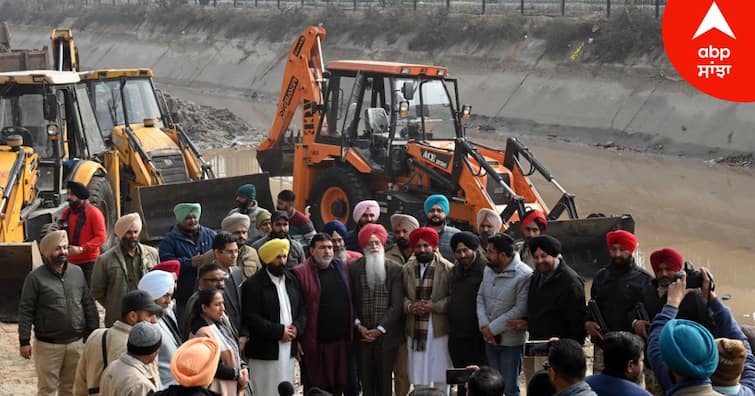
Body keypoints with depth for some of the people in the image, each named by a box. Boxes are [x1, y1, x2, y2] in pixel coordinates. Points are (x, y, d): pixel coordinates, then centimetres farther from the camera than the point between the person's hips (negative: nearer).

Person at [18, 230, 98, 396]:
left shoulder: (77, 272, 5)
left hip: (76, 343, 4)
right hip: (48, 345, -4)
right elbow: (25, 311, -7)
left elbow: (88, 305, 10)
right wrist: (24, 341, -9)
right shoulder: (35, 278, -9)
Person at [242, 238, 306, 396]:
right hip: (265, 351, -6)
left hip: (289, 349, 6)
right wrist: (279, 331, -14)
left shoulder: (292, 280, 13)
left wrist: (297, 327, -4)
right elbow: (251, 318, -14)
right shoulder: (253, 285, -8)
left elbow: (302, 309, 16)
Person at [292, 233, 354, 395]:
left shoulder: (341, 268, 10)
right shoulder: (301, 273, -7)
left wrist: (351, 331, 11)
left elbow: (350, 301, 15)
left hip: (341, 342, 5)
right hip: (315, 345, -5)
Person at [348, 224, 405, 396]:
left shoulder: (395, 270, 0)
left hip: (386, 335, -1)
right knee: (366, 380, 2)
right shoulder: (353, 268, 5)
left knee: (384, 381, 2)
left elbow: (397, 304, -3)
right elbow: (350, 301, 5)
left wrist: (380, 329, -8)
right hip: (362, 335, 1)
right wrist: (359, 325, -6)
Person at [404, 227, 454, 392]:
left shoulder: (447, 268, -5)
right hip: (415, 331, 3)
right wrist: (410, 306, -13)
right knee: (418, 378, 9)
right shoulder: (407, 269, 7)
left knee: (440, 378, 5)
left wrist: (433, 306, -17)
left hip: (439, 331, -3)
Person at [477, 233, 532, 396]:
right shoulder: (488, 270, 4)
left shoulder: (524, 275, -19)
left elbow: (520, 309, -21)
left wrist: (493, 328, -16)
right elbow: (481, 297, 10)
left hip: (511, 341, -7)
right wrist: (484, 325, -5)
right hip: (490, 339, 7)